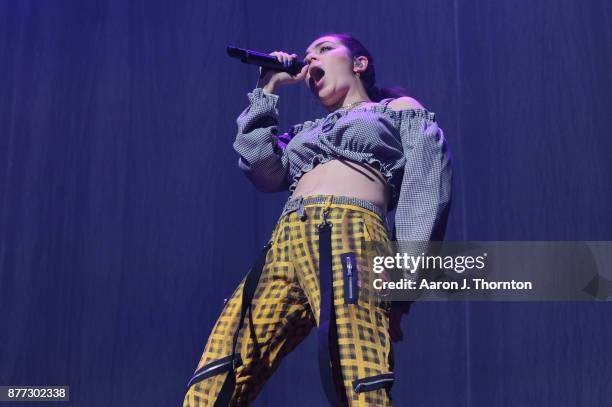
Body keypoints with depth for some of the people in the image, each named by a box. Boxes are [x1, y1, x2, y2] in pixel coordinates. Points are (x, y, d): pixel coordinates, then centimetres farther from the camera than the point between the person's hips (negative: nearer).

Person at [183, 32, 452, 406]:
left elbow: (427, 189, 6)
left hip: (347, 235, -5)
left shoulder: (400, 108, 20)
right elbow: (262, 168, 15)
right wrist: (268, 90, 25)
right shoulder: (308, 131, 34)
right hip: (285, 246, 6)